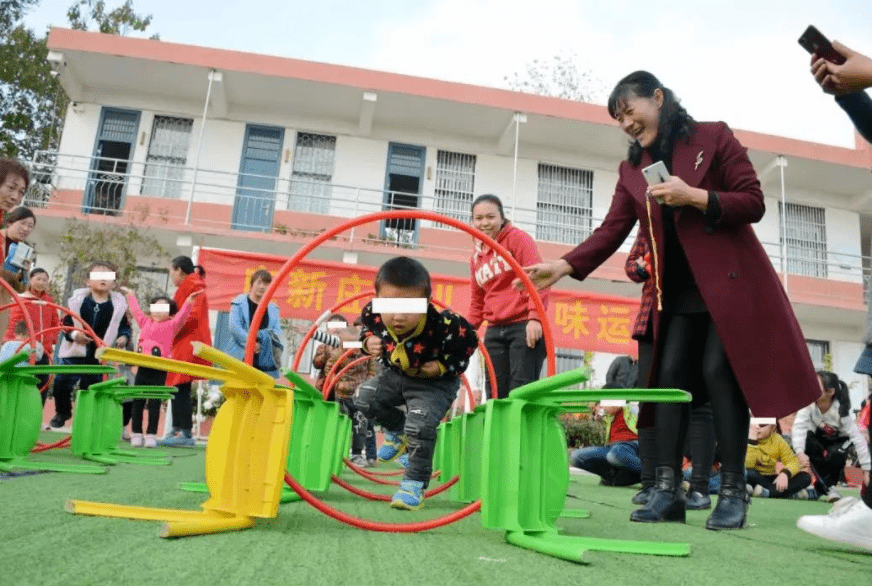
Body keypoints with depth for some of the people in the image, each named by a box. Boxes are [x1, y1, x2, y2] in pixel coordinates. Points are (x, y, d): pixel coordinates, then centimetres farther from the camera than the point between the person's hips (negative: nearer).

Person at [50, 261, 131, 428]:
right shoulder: (78, 299, -2)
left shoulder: (119, 305, -2)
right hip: (76, 352, 1)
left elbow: (124, 326, 2)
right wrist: (73, 334, -19)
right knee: (61, 383, 3)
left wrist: (124, 337, -17)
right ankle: (62, 412, 30)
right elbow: (66, 322, -1)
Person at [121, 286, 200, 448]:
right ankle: (136, 434, 15)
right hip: (142, 369, 5)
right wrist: (130, 295, 39)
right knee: (137, 402, 7)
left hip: (159, 371, -4)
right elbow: (136, 310, 28)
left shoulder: (171, 325, 1)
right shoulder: (145, 323, 15)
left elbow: (181, 315, -12)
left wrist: (189, 301, -25)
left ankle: (151, 435, 7)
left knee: (154, 403, 1)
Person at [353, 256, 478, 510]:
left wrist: (444, 366, -23)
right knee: (364, 397, -6)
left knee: (419, 426, -20)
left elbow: (469, 340, -18)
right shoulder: (373, 314, -27)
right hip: (396, 374, 5)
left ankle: (415, 484, -1)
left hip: (435, 383, -5)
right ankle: (397, 430, 22)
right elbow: (367, 328, 1)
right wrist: (368, 341, -19)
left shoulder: (443, 325, -40)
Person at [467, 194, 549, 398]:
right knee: (495, 395, 4)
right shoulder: (476, 258, 18)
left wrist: (535, 317, -23)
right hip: (494, 331, 7)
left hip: (525, 326, -6)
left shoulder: (517, 237, -1)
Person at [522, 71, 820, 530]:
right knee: (670, 376, -4)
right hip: (677, 291, 4)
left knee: (719, 372, -10)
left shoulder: (714, 137, -1)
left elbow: (753, 203, -5)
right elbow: (613, 229, 1)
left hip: (730, 281, -4)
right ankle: (667, 489, -3)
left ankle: (733, 491, -1)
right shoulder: (631, 168, 11)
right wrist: (564, 266, -13)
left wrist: (693, 196, -20)